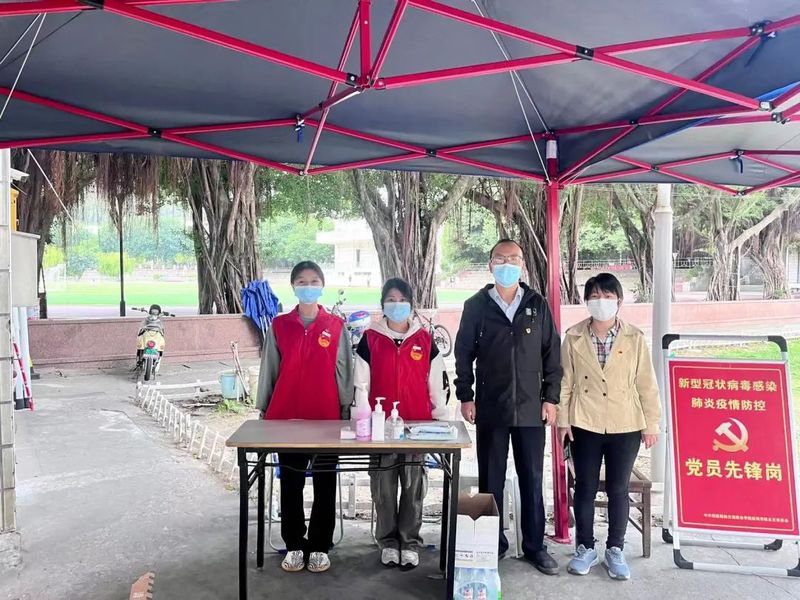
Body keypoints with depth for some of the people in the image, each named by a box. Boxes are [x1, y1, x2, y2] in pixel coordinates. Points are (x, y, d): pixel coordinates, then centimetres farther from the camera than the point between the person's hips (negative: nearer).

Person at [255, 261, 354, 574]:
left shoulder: (336, 327, 0)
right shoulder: (279, 326, 3)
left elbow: (343, 372, 3)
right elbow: (269, 371, 7)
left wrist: (346, 412, 2)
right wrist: (263, 410, 7)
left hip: (327, 418, -1)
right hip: (286, 417, 1)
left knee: (325, 484, 7)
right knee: (291, 484, 10)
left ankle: (320, 546, 21)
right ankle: (294, 545, 24)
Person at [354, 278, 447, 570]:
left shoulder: (425, 339, 5)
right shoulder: (370, 339, 2)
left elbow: (436, 384, 7)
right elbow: (361, 384, 2)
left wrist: (441, 417, 4)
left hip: (418, 424, 1)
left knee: (413, 486, 5)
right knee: (383, 486, 6)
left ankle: (410, 543, 18)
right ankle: (388, 541, 21)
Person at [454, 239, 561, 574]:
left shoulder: (537, 305, 5)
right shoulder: (476, 306, 2)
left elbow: (552, 353, 6)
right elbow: (463, 354, 4)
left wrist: (551, 398, 1)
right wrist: (465, 397, -2)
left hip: (531, 408, 1)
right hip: (490, 408, 0)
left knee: (532, 480, 8)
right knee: (490, 480, 8)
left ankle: (535, 546, 21)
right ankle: (492, 544, 21)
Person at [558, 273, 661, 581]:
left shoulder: (634, 338, -3)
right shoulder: (574, 337, -2)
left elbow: (647, 385, 0)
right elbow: (565, 382, 1)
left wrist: (651, 424, -1)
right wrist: (563, 420, -2)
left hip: (625, 427, 0)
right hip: (585, 425, 0)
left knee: (618, 489, 9)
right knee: (585, 488, 8)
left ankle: (615, 550, 25)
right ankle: (585, 548, 24)